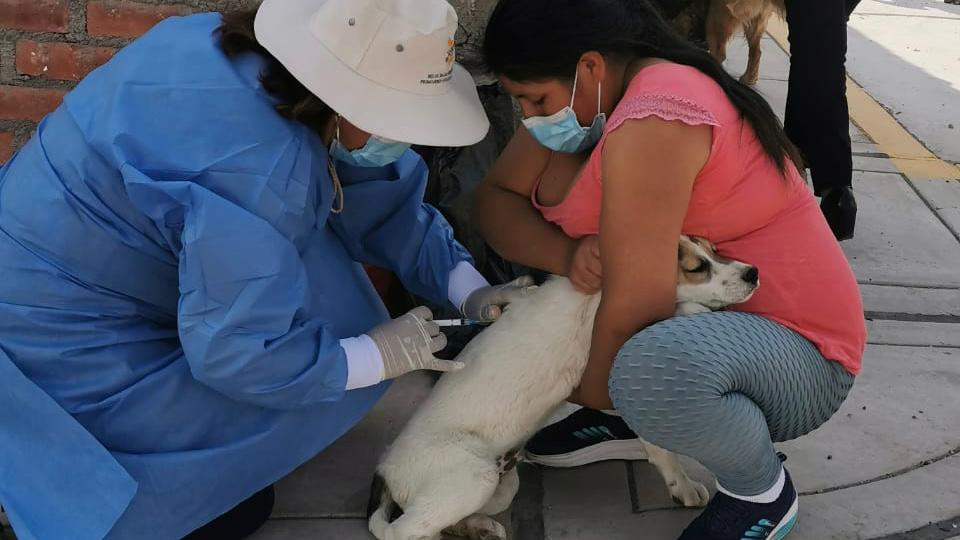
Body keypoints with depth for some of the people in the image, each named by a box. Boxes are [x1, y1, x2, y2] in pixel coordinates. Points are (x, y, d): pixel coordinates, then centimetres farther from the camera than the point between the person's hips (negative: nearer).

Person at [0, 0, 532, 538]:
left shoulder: (261, 61, -5)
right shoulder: (259, 171, -33)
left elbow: (386, 196, 2)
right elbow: (240, 352, -29)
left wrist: (469, 290, -1)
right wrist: (378, 354, -16)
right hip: (55, 334, -9)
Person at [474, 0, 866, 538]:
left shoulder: (650, 121, -29)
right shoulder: (589, 95, -1)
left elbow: (635, 316, -29)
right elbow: (497, 199, -4)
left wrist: (593, 398, -12)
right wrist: (567, 255, -23)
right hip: (702, 308, 9)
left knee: (652, 369, -40)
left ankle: (762, 490, -8)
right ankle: (629, 415, 12)